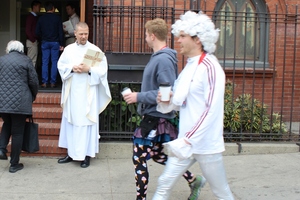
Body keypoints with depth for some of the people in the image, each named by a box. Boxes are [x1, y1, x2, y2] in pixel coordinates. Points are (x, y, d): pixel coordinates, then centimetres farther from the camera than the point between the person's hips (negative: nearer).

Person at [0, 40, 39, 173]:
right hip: (20, 102, -3)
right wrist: (33, 96, 16)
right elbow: (33, 81, -1)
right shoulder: (26, 60, 0)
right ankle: (14, 164, 10)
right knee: (17, 132, 4)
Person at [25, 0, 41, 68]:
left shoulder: (35, 17, 16)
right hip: (32, 42, -9)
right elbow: (27, 30, -16)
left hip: (35, 41, 9)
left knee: (34, 60, 10)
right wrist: (33, 40, -14)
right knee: (32, 60, -9)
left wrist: (36, 40, 11)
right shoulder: (30, 16, -10)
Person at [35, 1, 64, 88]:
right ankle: (53, 82, 2)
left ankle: (44, 82, 3)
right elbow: (61, 32, -4)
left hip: (45, 42, 1)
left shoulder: (41, 18, 1)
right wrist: (61, 44, 0)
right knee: (54, 62, 3)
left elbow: (37, 32, 2)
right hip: (55, 42, -1)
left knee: (45, 62, 5)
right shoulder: (57, 18, -3)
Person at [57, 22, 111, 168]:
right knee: (70, 122, 9)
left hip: (88, 92, -3)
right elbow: (61, 65, 5)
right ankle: (71, 153, 20)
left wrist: (88, 69, -18)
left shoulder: (95, 50, -1)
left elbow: (102, 69, -5)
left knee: (86, 122, -2)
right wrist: (72, 68, -12)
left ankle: (86, 155, 6)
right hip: (71, 92, 4)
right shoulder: (68, 49, 9)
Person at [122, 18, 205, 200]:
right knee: (159, 156, 21)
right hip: (154, 117, 10)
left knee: (139, 159, -1)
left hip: (156, 119, -10)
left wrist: (139, 97, -22)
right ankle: (193, 180, 30)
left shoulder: (163, 60, -21)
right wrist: (140, 96, 15)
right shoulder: (159, 57, 10)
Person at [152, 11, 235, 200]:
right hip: (185, 142, 7)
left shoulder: (209, 67, -15)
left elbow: (212, 110, -21)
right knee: (164, 183, 6)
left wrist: (188, 140, -23)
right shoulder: (189, 66, 10)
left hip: (206, 145, -7)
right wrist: (166, 102, -4)